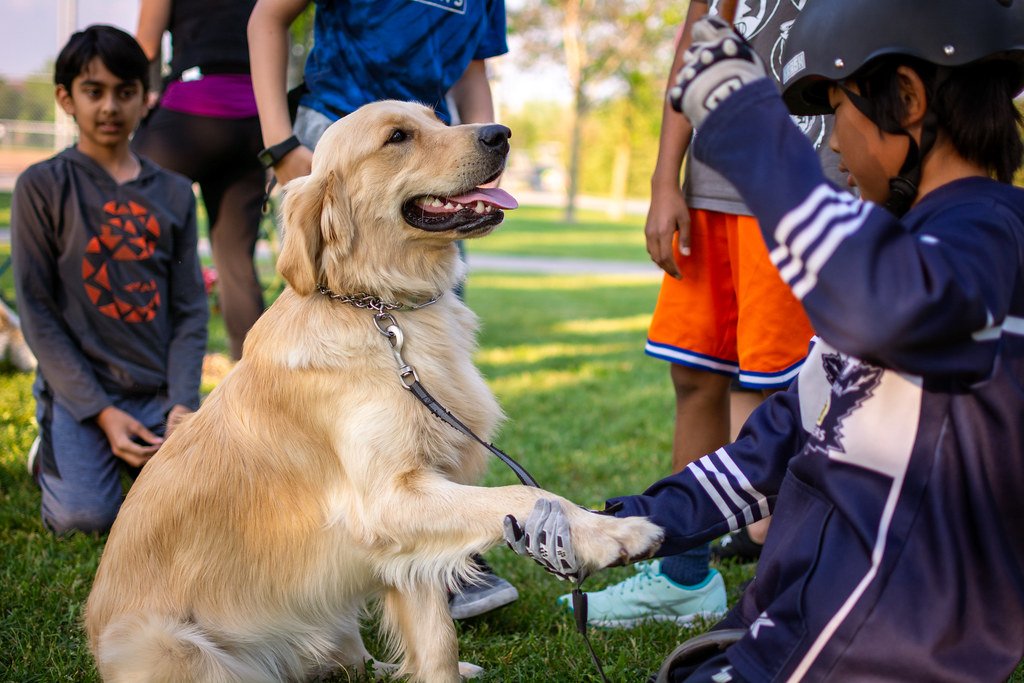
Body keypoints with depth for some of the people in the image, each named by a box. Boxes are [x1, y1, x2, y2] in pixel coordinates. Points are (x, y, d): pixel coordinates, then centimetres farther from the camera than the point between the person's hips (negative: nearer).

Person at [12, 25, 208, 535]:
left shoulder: (174, 193, 8)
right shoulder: (42, 187, -3)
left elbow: (190, 308, 7)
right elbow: (37, 311, -6)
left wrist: (183, 403, -7)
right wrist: (100, 412, -12)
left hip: (159, 392, 3)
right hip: (78, 389, -3)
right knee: (85, 518, -22)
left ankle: (141, 457, 16)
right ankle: (51, 455, 12)